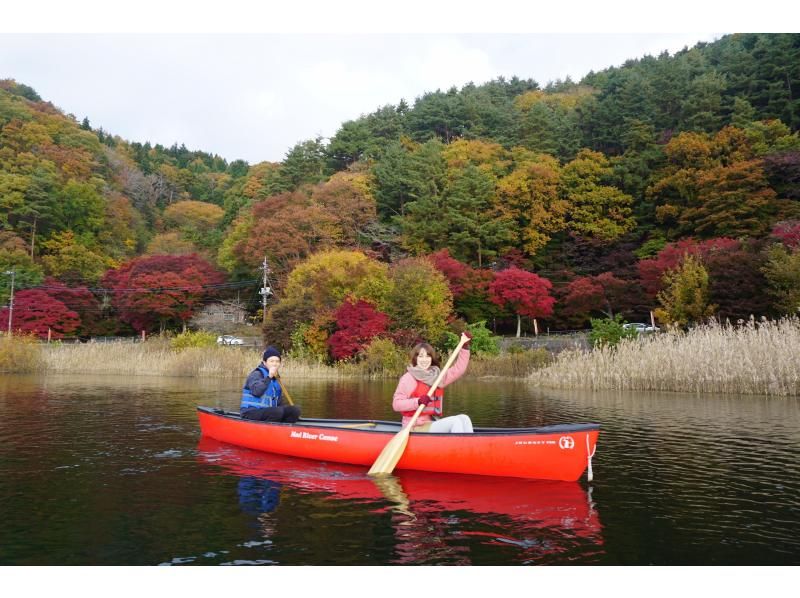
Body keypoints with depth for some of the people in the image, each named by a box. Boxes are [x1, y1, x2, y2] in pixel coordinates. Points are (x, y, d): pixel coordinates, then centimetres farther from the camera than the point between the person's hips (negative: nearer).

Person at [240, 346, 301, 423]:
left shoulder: (275, 379, 16)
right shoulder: (256, 374, -9)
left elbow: (279, 403, 23)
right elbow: (256, 391, -31)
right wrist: (269, 377, -32)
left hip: (268, 412, 8)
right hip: (251, 413, -8)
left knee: (295, 410, -7)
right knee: (278, 411, -32)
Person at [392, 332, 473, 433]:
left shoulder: (437, 376, 14)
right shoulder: (408, 378, -6)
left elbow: (458, 369, 15)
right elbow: (396, 404, -12)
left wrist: (465, 347, 8)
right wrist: (418, 402, -25)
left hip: (433, 424, 7)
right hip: (416, 428, -7)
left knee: (464, 418, -9)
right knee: (455, 421, -20)